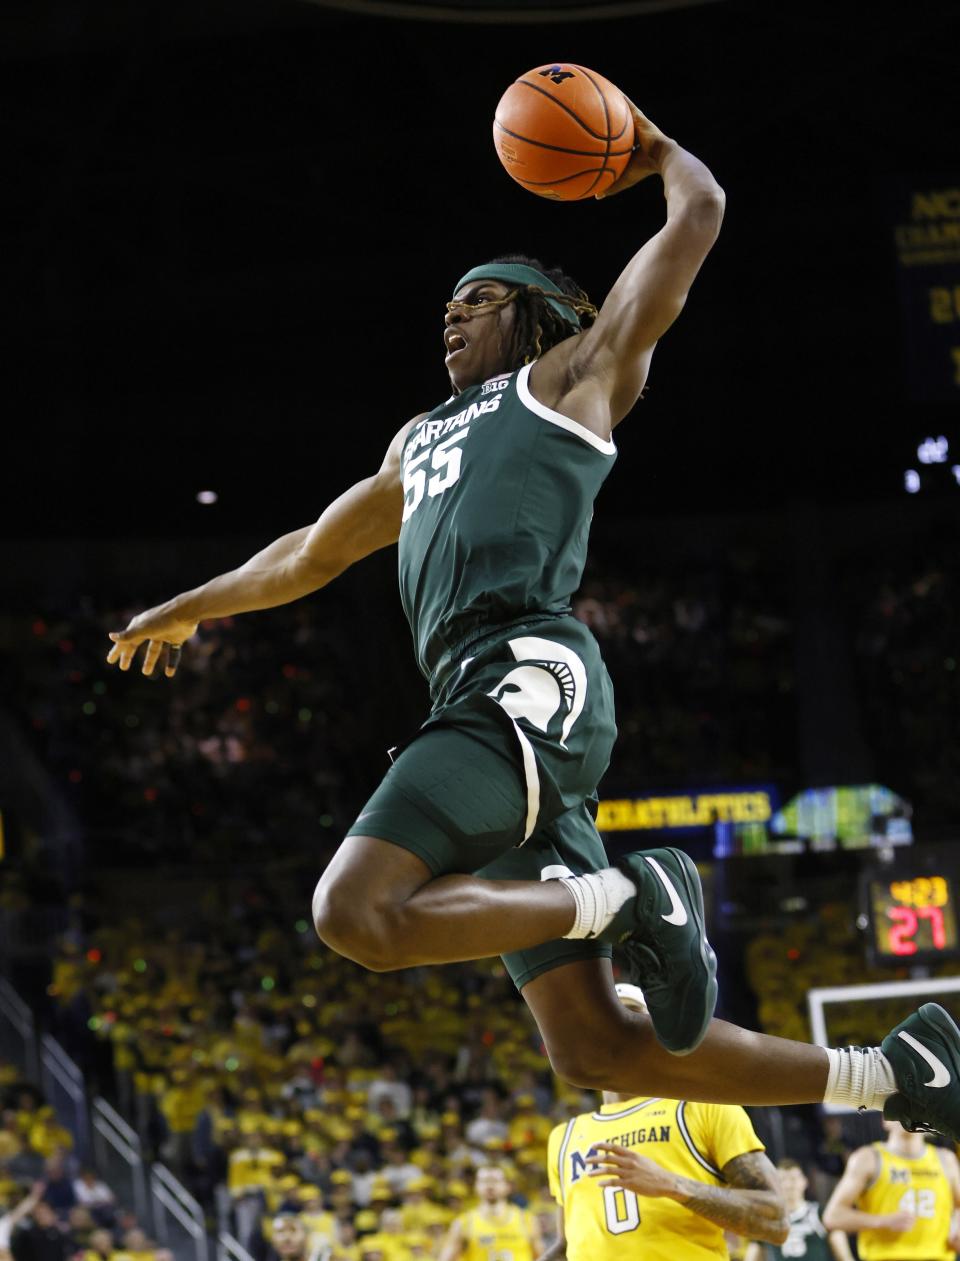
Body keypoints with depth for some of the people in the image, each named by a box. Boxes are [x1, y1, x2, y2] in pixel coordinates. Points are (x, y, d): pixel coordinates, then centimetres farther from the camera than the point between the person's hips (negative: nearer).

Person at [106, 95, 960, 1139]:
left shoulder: (572, 376, 16)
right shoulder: (420, 440, 36)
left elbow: (699, 214, 13)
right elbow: (313, 553, 49)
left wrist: (656, 153, 31)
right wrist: (187, 610, 56)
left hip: (529, 676, -8)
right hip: (486, 698, 8)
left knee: (356, 912, -27)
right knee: (598, 1051, -4)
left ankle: (633, 901, -17)